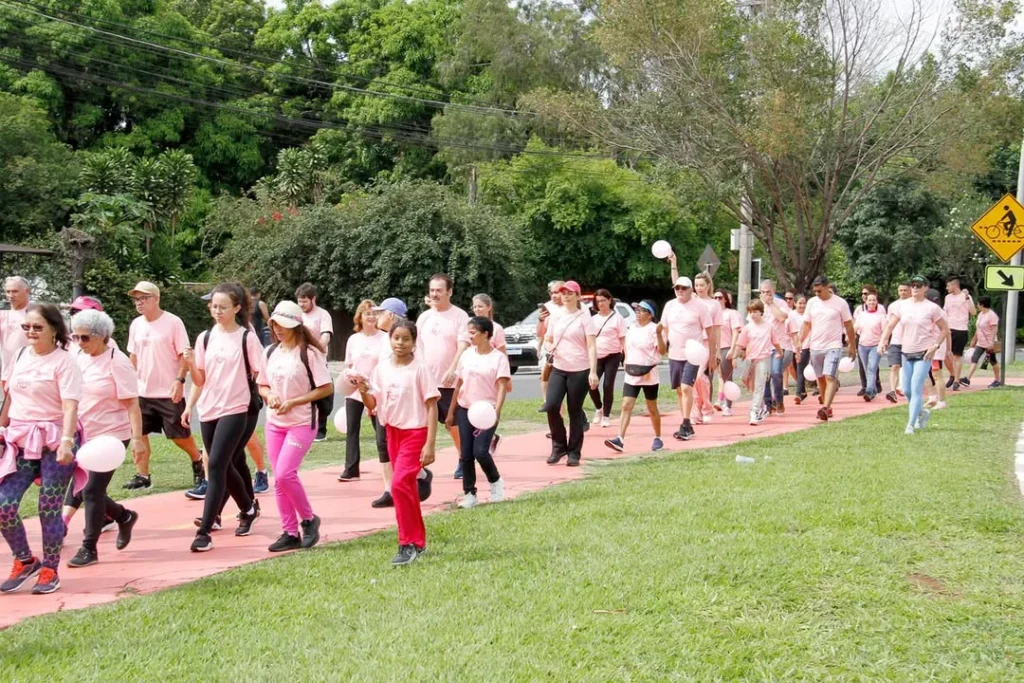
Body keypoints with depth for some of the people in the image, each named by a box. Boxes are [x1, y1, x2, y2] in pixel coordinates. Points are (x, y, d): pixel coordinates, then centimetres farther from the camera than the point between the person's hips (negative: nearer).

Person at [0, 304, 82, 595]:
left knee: (48, 508, -1)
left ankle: (50, 571, 16)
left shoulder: (64, 362, -9)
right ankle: (24, 562, 17)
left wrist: (66, 442, -30)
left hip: (55, 442, -5)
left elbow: (70, 406, -18)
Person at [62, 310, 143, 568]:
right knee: (77, 486, 10)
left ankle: (89, 549, 7)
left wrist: (137, 438, -21)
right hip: (83, 435, 7)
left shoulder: (117, 362, -13)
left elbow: (132, 403, -15)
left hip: (111, 435, -7)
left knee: (92, 490, -6)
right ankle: (124, 516, 32)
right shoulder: (78, 358, 5)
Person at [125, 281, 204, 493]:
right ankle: (142, 476, 12)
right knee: (139, 434, 3)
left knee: (179, 434, 0)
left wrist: (180, 380, -18)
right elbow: (133, 356, 17)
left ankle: (198, 463, 25)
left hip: (169, 393, -6)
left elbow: (184, 355, -10)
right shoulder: (136, 325, 8)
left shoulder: (173, 322, -10)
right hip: (142, 392, 6)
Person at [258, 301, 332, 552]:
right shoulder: (270, 352, 8)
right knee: (279, 479, 5)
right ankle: (290, 533, 13)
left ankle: (308, 519, 5)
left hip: (301, 423, -6)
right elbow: (262, 385, 17)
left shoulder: (309, 353, -10)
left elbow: (326, 388, -12)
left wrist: (293, 402, -17)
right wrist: (269, 396, -6)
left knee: (285, 473, -17)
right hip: (274, 423, 6)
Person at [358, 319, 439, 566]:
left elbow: (432, 407, -11)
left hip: (415, 432, -6)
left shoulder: (420, 370, -12)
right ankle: (418, 541, 24)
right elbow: (373, 404, 8)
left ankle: (408, 544, -10)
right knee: (407, 488, 13)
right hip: (393, 432, 6)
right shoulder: (382, 368, 3)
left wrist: (430, 444, -15)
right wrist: (363, 391, -15)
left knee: (399, 484, -18)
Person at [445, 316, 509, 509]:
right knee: (466, 454, 3)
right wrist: (451, 412, 13)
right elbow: (459, 384, 13)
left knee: (480, 451, -14)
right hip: (465, 410, 5)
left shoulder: (498, 358, -7)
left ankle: (495, 482, 13)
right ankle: (469, 494, 12)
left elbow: (502, 387, -13)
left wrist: (496, 411, -27)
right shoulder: (467, 355, 7)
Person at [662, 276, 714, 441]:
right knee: (679, 390, 9)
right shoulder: (669, 306, 8)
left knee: (686, 387, -17)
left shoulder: (699, 306, -5)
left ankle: (685, 425, -15)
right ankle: (686, 427, 17)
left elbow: (709, 330, -2)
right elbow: (664, 328, 18)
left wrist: (713, 352, -2)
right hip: (674, 354, 6)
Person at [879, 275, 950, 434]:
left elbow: (945, 329, 1)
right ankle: (922, 412, 36)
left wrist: (935, 346, -9)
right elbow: (890, 325, 1)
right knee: (906, 390, 11)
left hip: (924, 354, -5)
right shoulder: (903, 306, 4)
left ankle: (911, 424, -8)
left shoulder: (931, 308, -6)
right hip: (907, 353, 5)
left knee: (916, 389, -12)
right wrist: (883, 341, -15)